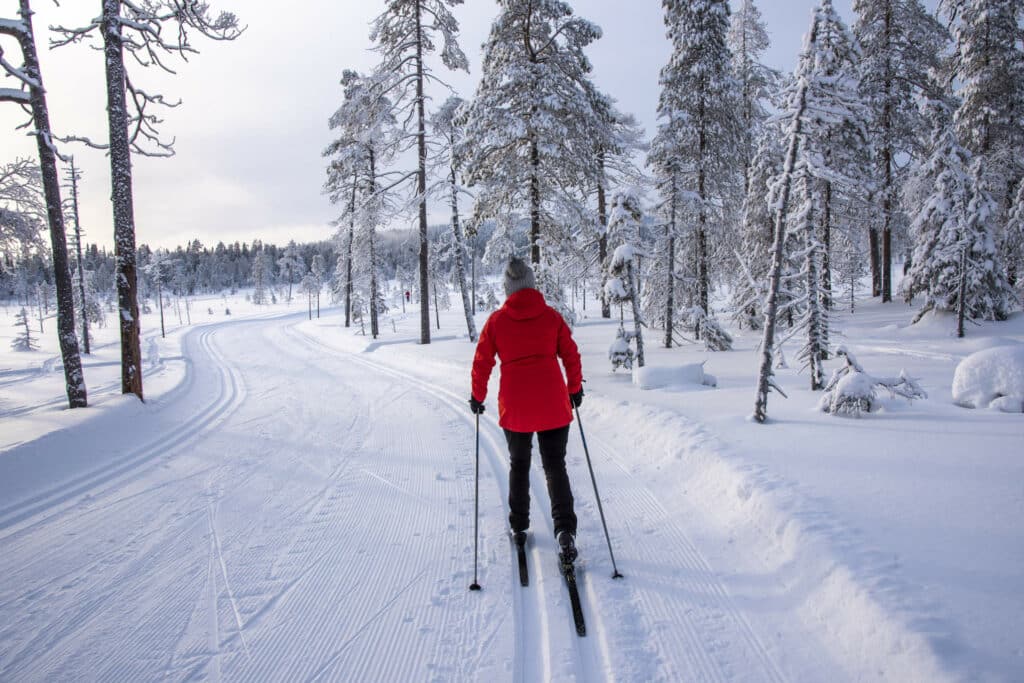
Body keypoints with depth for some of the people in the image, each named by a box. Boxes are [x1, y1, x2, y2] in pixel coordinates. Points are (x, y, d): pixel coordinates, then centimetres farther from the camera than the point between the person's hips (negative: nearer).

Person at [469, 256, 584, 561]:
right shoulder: (551, 316, 1)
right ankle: (565, 528, -8)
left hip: (514, 405, 0)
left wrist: (478, 396, 16)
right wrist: (575, 389, 18)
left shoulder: (496, 320, -1)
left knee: (519, 465, 20)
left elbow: (482, 362, 3)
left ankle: (518, 527, 27)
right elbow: (571, 356, 4)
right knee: (555, 466, 8)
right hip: (553, 404, 0)